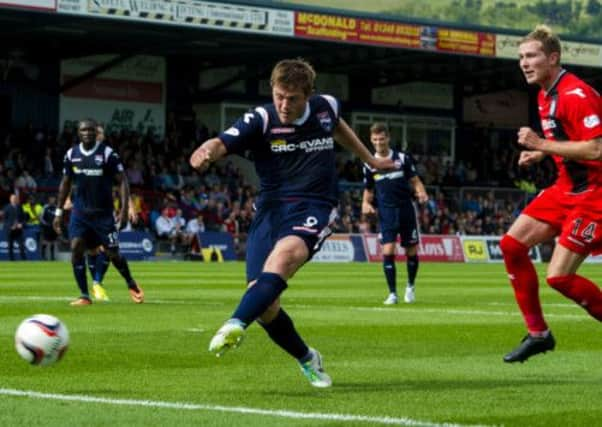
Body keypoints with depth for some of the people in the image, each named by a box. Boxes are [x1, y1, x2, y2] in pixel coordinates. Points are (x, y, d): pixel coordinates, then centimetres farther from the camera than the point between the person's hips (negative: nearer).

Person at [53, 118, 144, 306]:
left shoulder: (108, 153, -9)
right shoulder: (71, 155, 3)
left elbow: (122, 181, -7)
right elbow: (65, 183, 14)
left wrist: (124, 208, -16)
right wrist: (58, 212, 12)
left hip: (103, 213, -3)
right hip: (80, 212, 3)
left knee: (113, 253, 0)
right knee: (76, 249, -12)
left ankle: (131, 284, 27)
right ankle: (84, 296, -4)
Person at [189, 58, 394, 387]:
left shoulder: (326, 107, 5)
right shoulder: (261, 120, -6)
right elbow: (220, 143, -23)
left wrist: (370, 160, 42)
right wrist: (204, 153, -47)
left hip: (314, 209, 0)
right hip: (270, 211, 1)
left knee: (283, 256, -35)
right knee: (265, 307, -10)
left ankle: (236, 325, -51)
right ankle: (307, 359, 18)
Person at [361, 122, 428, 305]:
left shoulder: (403, 158, 0)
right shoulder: (370, 165, 5)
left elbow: (415, 181, 4)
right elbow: (368, 190, 14)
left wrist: (421, 193, -17)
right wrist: (366, 203, -6)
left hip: (406, 210, 0)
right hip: (386, 213, 0)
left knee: (411, 252, 5)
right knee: (387, 251, -14)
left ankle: (410, 286, 29)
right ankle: (392, 293, -5)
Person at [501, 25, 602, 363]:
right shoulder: (546, 95, 9)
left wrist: (543, 144, -25)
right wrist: (541, 154, 7)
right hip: (566, 187, 10)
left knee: (559, 277, -14)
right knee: (512, 244, 5)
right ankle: (538, 333, 14)